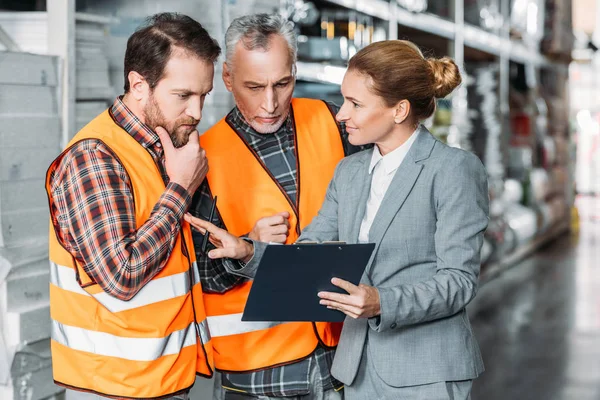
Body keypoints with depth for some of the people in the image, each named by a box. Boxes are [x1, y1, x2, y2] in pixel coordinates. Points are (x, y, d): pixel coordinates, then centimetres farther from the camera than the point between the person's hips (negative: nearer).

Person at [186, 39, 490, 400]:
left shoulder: (455, 169, -8)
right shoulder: (349, 171, 12)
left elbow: (459, 279, -13)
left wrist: (383, 304, -26)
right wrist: (248, 253, -9)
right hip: (360, 369, 6)